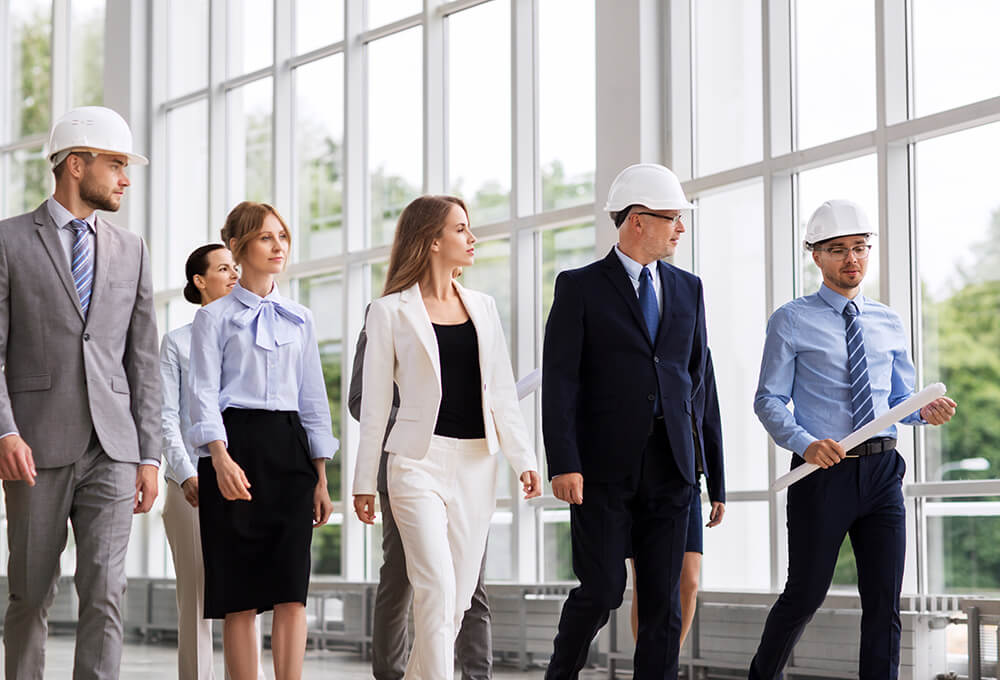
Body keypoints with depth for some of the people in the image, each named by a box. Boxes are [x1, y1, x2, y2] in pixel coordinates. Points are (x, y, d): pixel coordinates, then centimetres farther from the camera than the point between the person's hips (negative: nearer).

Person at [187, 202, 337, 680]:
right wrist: (220, 458, -21)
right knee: (240, 595, -3)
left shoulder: (299, 319, 16)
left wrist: (320, 478, 11)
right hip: (235, 447, -3)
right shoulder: (215, 317, 4)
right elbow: (203, 393, -5)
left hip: (289, 448, 3)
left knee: (291, 591, -5)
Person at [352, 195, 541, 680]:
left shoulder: (482, 307, 14)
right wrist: (364, 481, 1)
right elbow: (374, 402, 2)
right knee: (437, 587, -16)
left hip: (477, 463, 5)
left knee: (457, 597, 6)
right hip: (420, 458, -5)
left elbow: (502, 391, 14)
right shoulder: (391, 311, 1)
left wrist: (523, 458, 4)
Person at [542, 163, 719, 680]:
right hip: (603, 468, -4)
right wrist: (563, 464, -15)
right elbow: (559, 381, -8)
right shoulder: (580, 288, -1)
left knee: (663, 596, 2)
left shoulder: (688, 289, 13)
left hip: (669, 467, 4)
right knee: (602, 590, -6)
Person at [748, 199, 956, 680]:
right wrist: (806, 443, -20)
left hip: (882, 472, 4)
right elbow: (769, 401, -2)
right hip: (824, 472, -4)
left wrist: (925, 411, -5)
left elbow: (900, 397, 18)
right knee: (805, 594, 4)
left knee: (884, 600, 1)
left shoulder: (887, 323, 14)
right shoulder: (791, 322, 1)